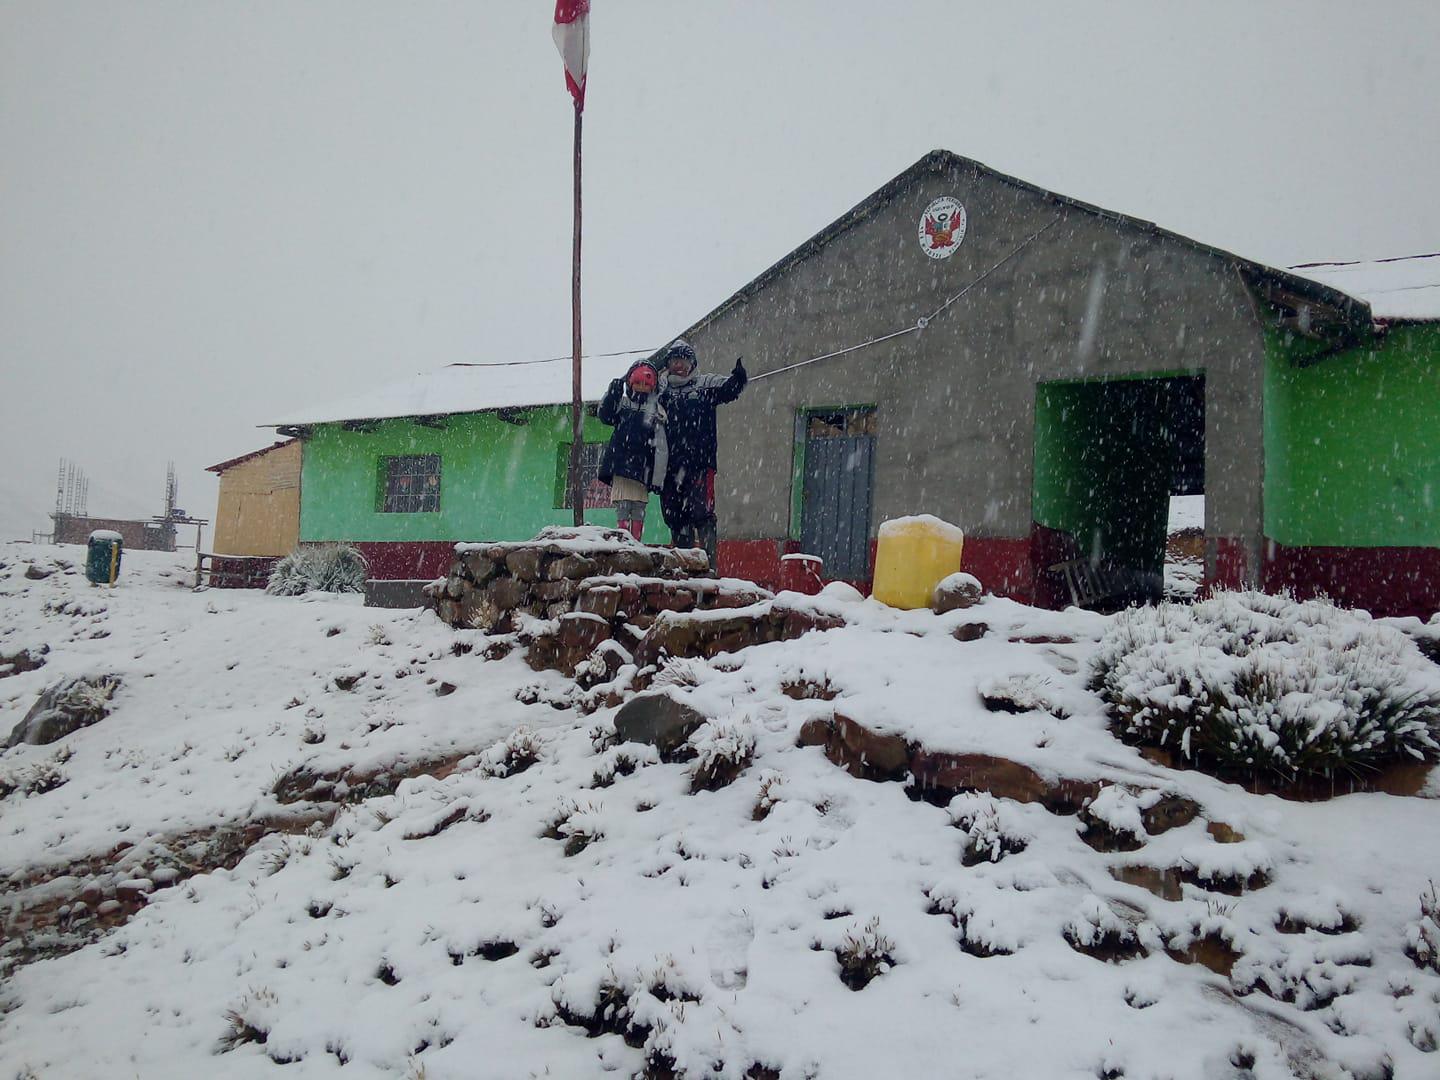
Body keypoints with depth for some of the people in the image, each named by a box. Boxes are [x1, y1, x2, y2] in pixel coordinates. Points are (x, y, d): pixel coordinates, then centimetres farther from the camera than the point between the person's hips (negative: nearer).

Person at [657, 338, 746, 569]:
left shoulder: (706, 384, 8)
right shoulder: (661, 391, 16)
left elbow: (729, 388, -9)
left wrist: (738, 375, -29)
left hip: (700, 463, -4)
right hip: (671, 464, 4)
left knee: (702, 512, -13)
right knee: (674, 514, 6)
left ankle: (709, 564, -12)